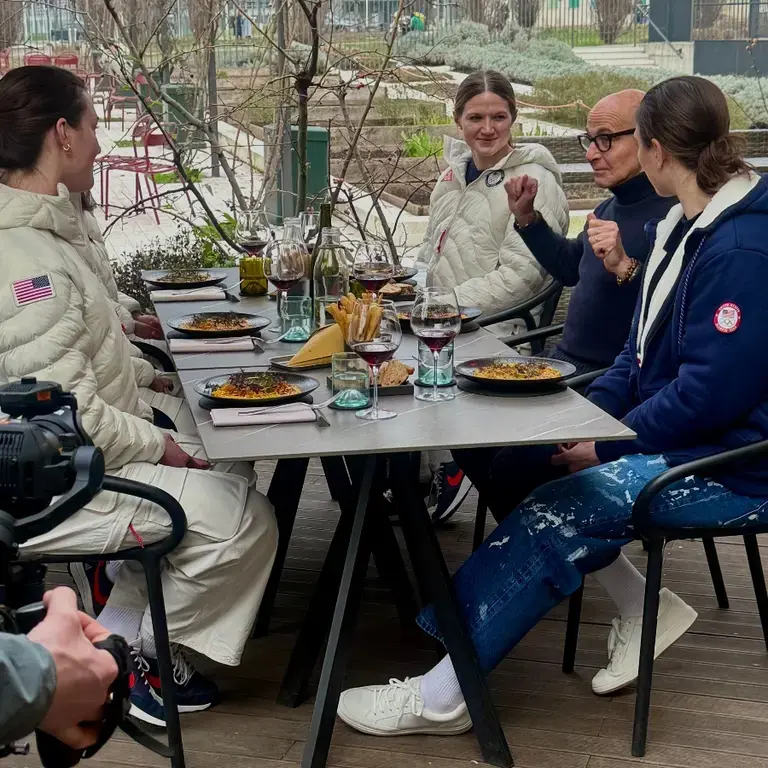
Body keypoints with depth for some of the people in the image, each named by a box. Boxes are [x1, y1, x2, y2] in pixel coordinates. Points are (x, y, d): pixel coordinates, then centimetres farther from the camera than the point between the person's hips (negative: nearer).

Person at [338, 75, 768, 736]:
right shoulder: (689, 225, 10)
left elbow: (707, 393, -25)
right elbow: (644, 351, 15)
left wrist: (605, 445, -16)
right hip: (674, 436, 10)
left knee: (554, 512, -21)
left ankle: (439, 698, -14)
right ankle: (642, 609, 5)